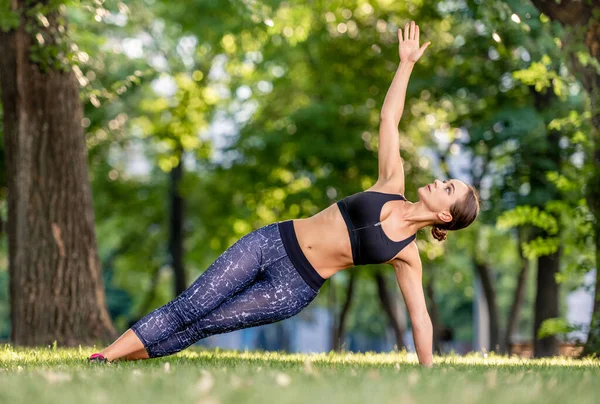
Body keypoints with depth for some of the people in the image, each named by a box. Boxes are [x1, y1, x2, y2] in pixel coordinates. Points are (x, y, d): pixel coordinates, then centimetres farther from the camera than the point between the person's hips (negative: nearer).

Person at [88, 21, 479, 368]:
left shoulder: (407, 255, -2)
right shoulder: (392, 187, 5)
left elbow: (421, 319, 0)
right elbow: (388, 119, 6)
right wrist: (407, 63, 2)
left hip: (293, 289, -2)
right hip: (271, 242, 2)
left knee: (199, 327, -5)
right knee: (187, 308, -4)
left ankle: (117, 360, 4)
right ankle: (101, 358, 1)